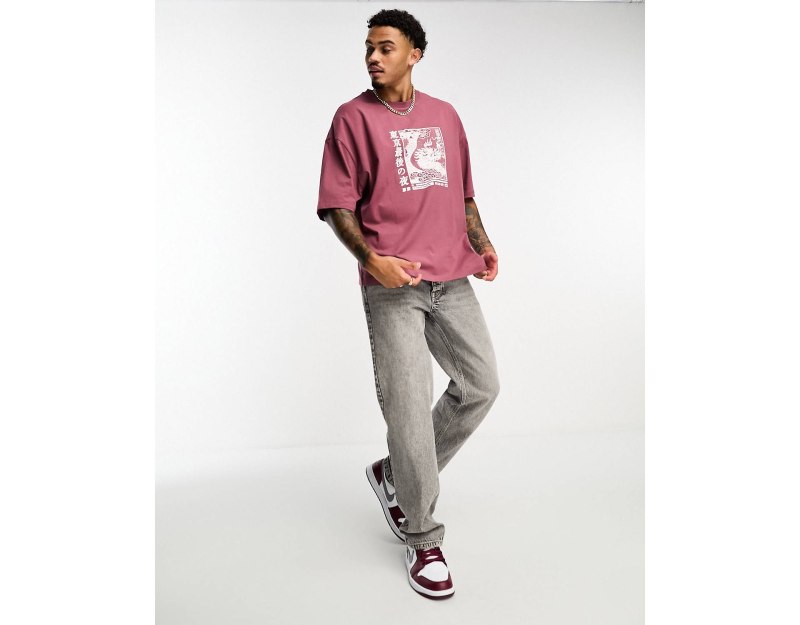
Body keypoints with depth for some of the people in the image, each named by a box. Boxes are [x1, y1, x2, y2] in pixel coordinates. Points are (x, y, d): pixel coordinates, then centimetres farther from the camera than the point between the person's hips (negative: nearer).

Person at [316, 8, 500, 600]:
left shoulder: (445, 115, 16)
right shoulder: (354, 117, 2)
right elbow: (337, 205, -3)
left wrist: (482, 242, 8)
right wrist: (371, 258, -18)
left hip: (451, 279, 6)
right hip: (391, 285, -5)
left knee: (481, 385, 8)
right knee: (409, 406, -4)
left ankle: (394, 475, 26)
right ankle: (423, 539, 14)